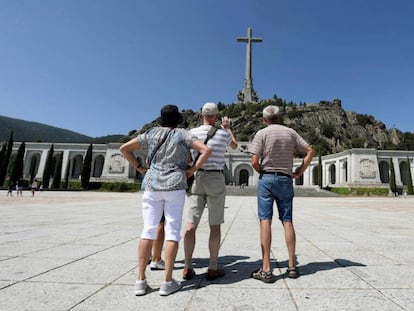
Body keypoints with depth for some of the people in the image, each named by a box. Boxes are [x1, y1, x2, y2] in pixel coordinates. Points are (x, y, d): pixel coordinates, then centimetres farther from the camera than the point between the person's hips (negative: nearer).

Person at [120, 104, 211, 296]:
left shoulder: (150, 133, 10)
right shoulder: (182, 134, 2)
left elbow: (124, 148, 11)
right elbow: (206, 150, -7)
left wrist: (139, 168, 12)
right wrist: (193, 169, -1)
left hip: (152, 185, 3)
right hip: (175, 186, -2)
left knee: (148, 230, 5)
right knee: (173, 231, 1)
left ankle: (140, 281, 7)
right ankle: (167, 282, 3)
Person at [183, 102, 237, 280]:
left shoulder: (192, 132, 3)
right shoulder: (223, 134, 0)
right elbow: (234, 146, 24)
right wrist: (228, 128, 36)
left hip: (197, 179, 2)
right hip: (216, 180, -2)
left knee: (191, 224, 3)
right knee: (215, 225, 4)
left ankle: (187, 268, 7)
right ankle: (213, 268, 10)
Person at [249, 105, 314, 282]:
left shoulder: (262, 133, -3)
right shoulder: (291, 133, 9)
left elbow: (254, 161, -11)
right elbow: (310, 151, 7)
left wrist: (262, 172, 7)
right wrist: (299, 172, 9)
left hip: (267, 178, -3)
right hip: (286, 180, 4)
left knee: (265, 221, -5)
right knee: (287, 221, 8)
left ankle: (266, 269, -4)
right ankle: (292, 266, 14)